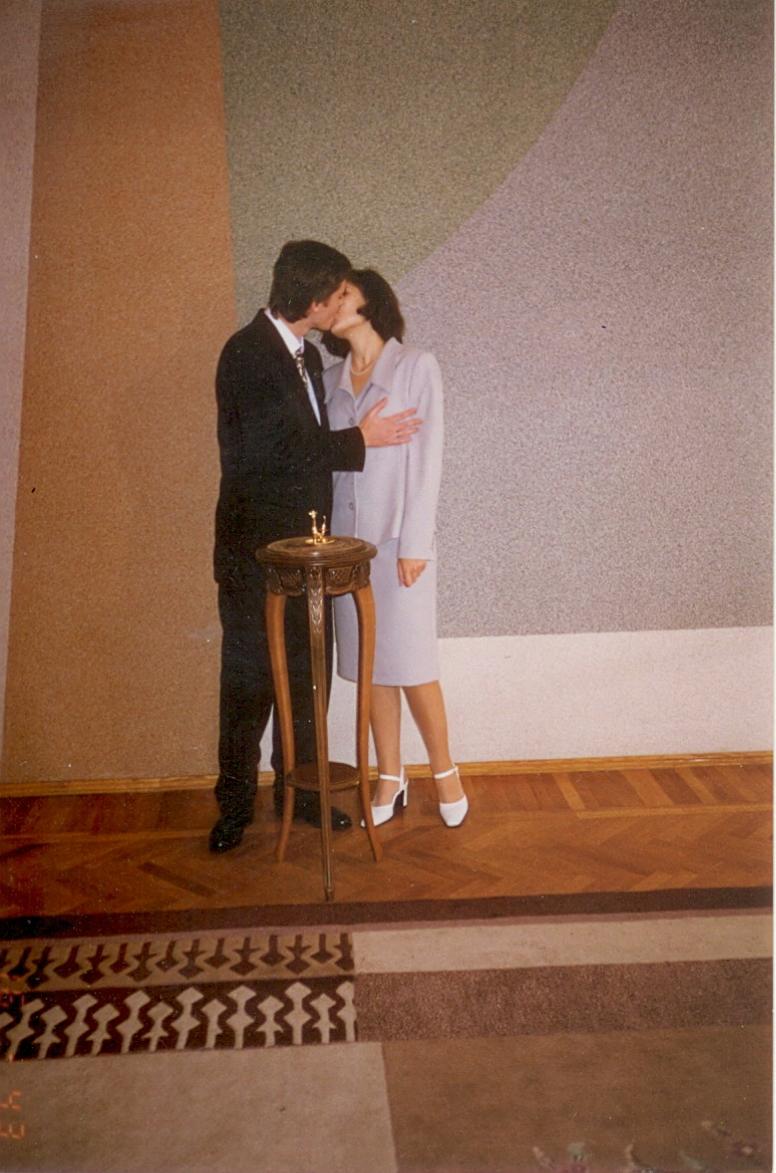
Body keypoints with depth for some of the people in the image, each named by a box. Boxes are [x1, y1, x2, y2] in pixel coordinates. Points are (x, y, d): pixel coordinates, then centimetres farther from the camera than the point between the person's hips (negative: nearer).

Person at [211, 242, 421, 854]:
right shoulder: (248, 352, -14)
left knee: (304, 674, 13)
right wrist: (359, 439, -13)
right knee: (248, 677, 3)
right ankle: (236, 801, 17)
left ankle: (297, 787, 26)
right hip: (255, 546, -7)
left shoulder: (308, 354, 12)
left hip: (304, 544, 8)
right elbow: (273, 448, -22)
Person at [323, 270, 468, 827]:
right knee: (368, 663, 8)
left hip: (398, 536, -5)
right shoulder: (332, 379, 11)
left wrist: (414, 542, -13)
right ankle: (390, 777, 19)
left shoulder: (417, 367, -3)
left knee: (410, 663, -3)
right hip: (346, 539, 5)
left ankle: (445, 772, 15)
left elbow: (427, 458, -8)